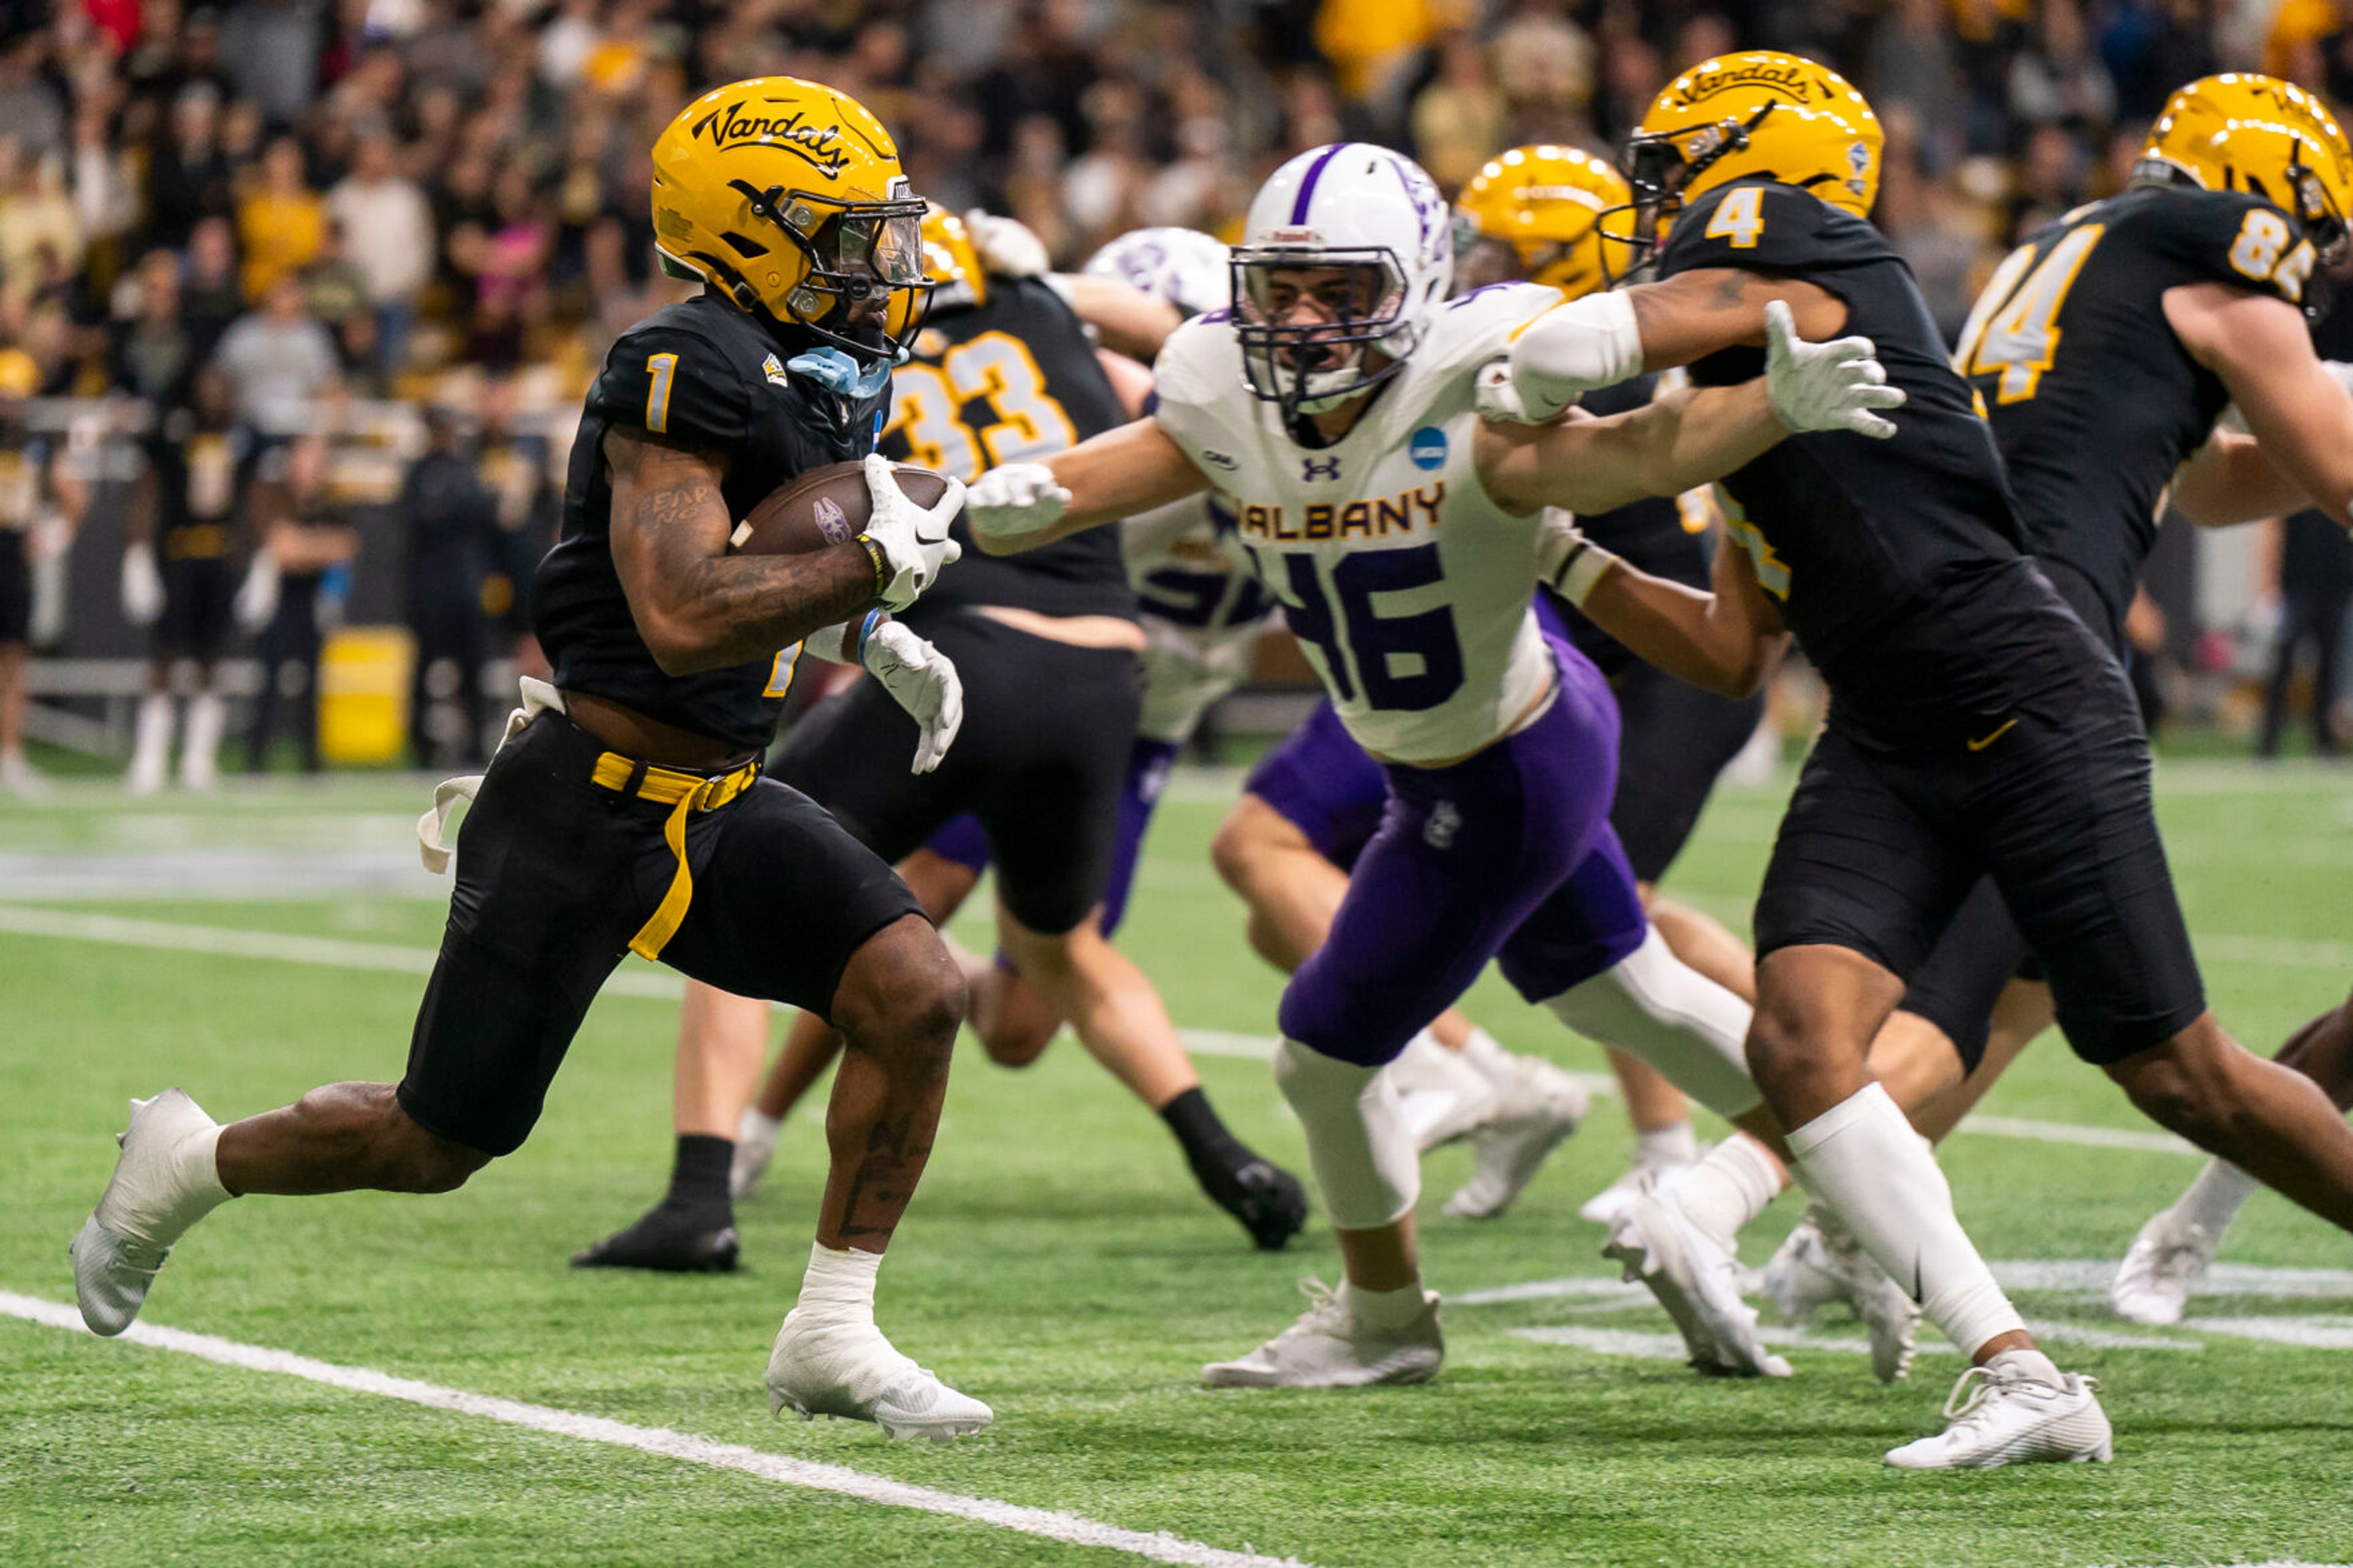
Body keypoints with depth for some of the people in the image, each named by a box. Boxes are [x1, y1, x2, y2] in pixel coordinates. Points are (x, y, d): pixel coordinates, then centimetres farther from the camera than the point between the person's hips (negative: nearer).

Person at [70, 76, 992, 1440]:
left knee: (917, 992, -12)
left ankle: (832, 1337, -3)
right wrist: (875, 562, -26)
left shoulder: (826, 381, 8)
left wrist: (874, 638, 14)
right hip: (586, 808, -8)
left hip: (716, 806, 8)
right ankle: (193, 1164, 32)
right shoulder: (695, 371, -21)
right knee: (438, 1144, 5)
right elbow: (680, 620, -30)